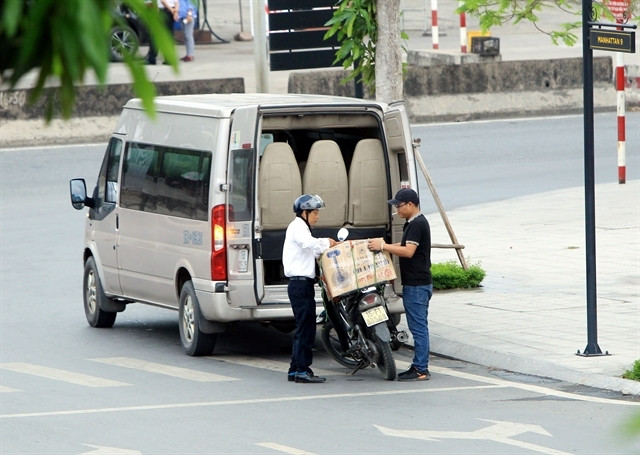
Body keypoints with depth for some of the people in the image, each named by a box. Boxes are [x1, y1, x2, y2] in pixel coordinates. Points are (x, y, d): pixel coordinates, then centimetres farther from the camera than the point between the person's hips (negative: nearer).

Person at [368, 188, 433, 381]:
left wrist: (383, 246, -21)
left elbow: (408, 251, -24)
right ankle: (419, 366, 16)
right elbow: (405, 246, 24)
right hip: (415, 284, 11)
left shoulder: (417, 224, -16)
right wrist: (383, 245, 14)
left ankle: (421, 370, -8)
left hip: (417, 285, -11)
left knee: (418, 327, -8)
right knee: (418, 327, 12)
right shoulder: (414, 223, 16)